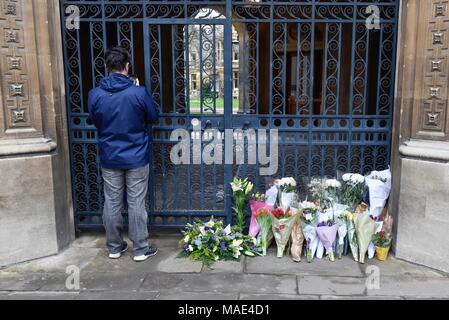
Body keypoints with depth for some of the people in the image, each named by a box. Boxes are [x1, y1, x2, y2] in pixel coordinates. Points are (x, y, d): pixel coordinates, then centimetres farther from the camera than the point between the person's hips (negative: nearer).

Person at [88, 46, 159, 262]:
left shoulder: (95, 95, -6)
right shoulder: (138, 93, -14)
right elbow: (153, 117, 1)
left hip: (109, 159, 2)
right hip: (136, 159, -2)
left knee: (112, 203, 13)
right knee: (136, 204, 6)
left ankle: (114, 247, 26)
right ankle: (141, 250, 15)